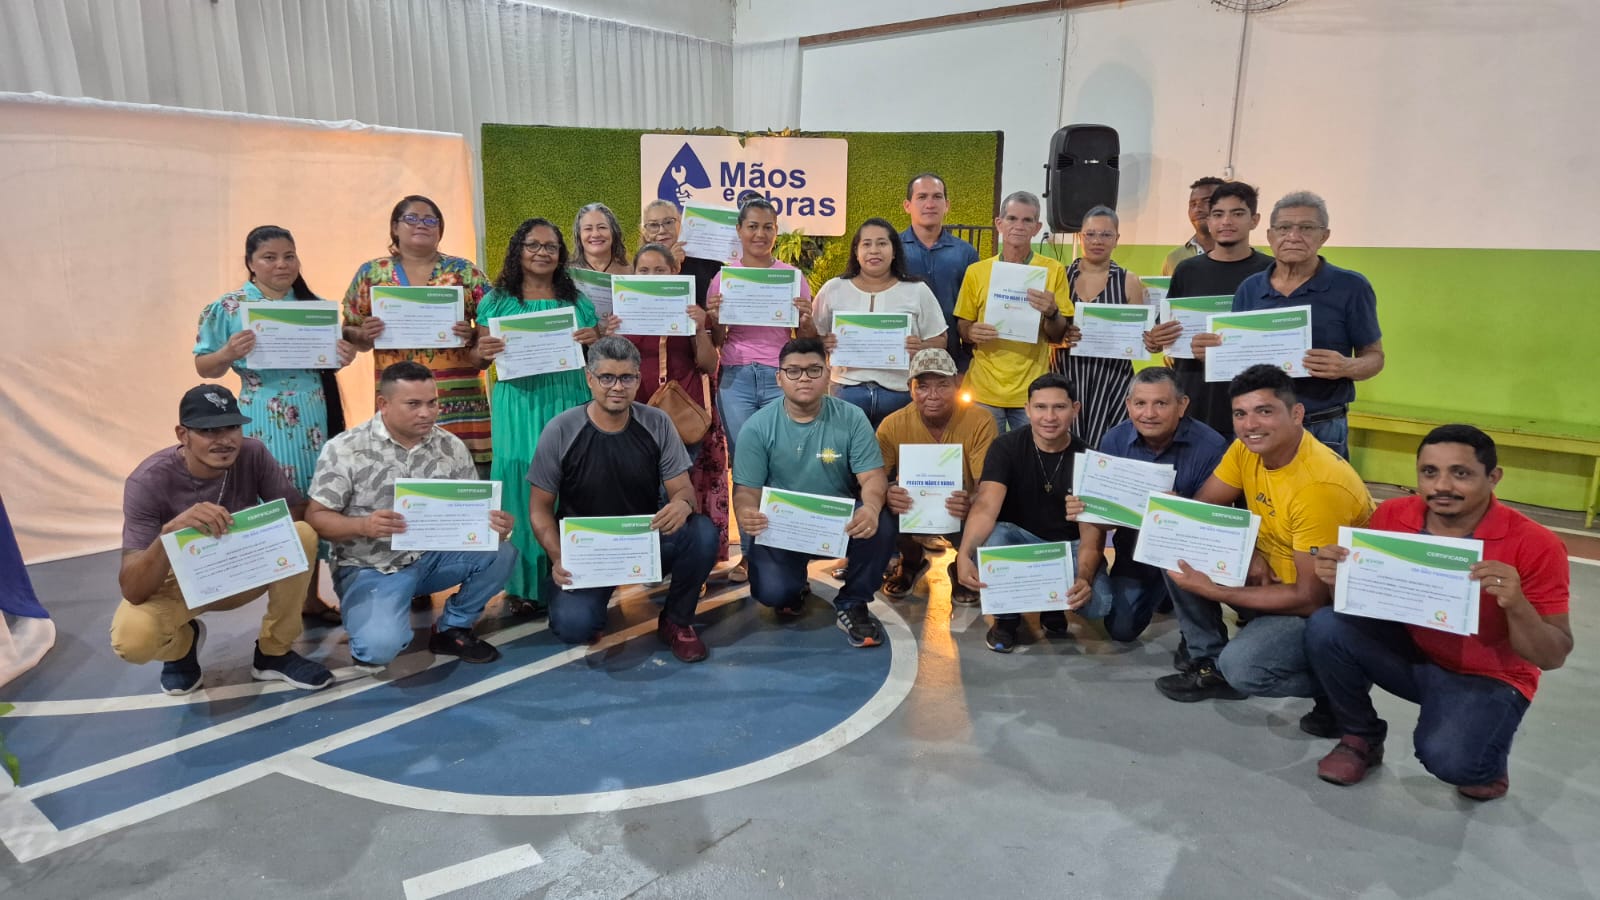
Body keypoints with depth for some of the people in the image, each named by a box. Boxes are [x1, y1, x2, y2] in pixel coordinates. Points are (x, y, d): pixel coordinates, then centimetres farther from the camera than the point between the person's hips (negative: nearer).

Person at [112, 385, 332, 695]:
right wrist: (170, 530, -51)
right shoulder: (149, 481, -28)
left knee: (302, 534, -27)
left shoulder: (253, 455, -20)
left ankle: (274, 653, -7)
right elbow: (132, 591, -32)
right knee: (131, 637, -34)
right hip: (178, 581, -2)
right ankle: (182, 643, 7)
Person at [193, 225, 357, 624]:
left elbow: (333, 357, 16)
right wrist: (229, 353, -21)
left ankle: (310, 595, 21)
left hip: (314, 418, 4)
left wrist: (347, 355, -7)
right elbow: (204, 367, 1)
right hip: (264, 422, -4)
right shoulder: (227, 308, -1)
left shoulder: (314, 305, 9)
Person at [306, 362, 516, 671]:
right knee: (380, 646, -30)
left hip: (433, 557, 4)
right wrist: (362, 526, -30)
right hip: (370, 568, -4)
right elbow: (316, 516, -9)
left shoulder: (451, 447, -1)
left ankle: (453, 628, 3)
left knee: (501, 553, -22)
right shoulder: (345, 449, -10)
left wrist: (496, 524, -25)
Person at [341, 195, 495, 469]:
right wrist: (364, 335, -8)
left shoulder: (465, 271, 8)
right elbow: (350, 333, 13)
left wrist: (474, 335, -12)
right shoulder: (372, 273, 11)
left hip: (460, 400, -1)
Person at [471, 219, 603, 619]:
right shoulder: (497, 300, 9)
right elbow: (476, 359, 8)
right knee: (521, 480, -5)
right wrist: (483, 352, -15)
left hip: (569, 401, 1)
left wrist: (595, 339, -8)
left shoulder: (578, 300, 12)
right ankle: (524, 587, 4)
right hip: (519, 404, -1)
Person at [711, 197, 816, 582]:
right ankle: (748, 552, 14)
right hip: (736, 379, 1)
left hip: (780, 378, -1)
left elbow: (807, 340, 8)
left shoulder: (793, 276, 5)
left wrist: (806, 320, -13)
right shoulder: (722, 277, 8)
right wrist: (714, 315, -9)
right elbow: (716, 340, 11)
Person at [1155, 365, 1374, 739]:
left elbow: (1311, 598, -27)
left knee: (1242, 667, -28)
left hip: (1332, 607, -7)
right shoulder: (1248, 446, -8)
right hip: (1272, 575, 8)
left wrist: (1214, 591, -28)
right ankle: (1210, 665, 6)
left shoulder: (1320, 487, -30)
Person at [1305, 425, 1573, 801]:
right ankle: (1361, 738, 2)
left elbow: (1553, 657, -14)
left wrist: (1517, 606, -34)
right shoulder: (1391, 516, -10)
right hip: (1409, 652, 4)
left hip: (1487, 679, -3)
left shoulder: (1534, 545, -19)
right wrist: (1336, 576, -24)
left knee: (1448, 759, -30)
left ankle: (1486, 758, 10)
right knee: (1325, 627, -23)